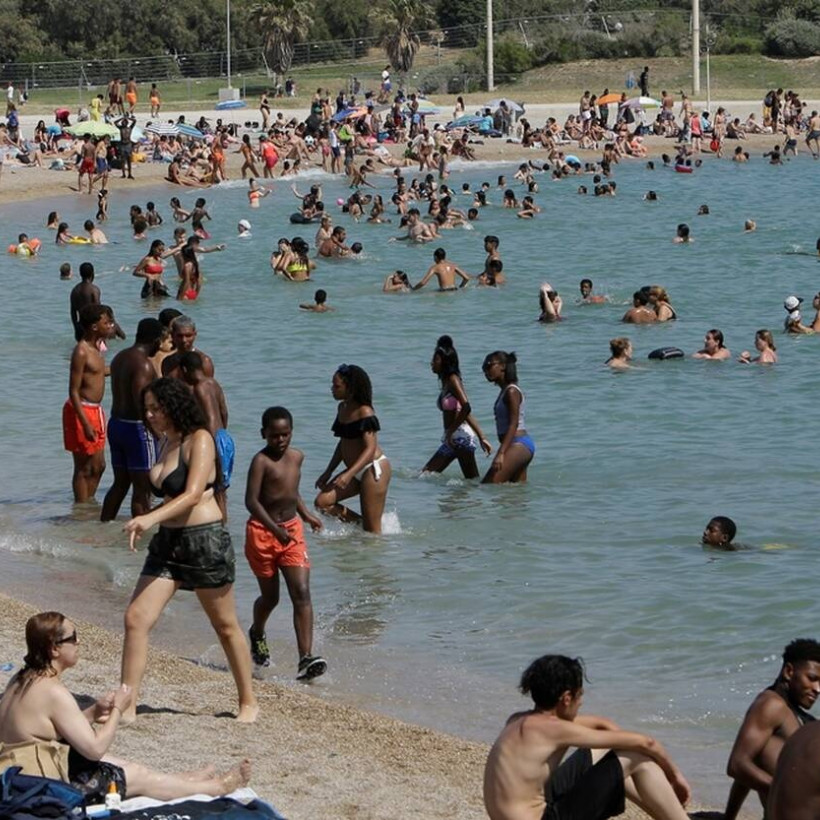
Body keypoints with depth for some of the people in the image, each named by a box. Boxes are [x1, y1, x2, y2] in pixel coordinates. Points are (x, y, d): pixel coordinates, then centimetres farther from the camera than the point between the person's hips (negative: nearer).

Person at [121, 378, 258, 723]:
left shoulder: (199, 440, -12)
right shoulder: (165, 443, 12)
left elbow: (193, 494, -24)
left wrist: (151, 517, -35)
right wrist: (143, 523, 11)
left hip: (205, 540, -7)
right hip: (168, 542, 7)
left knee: (226, 626, 8)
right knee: (136, 619, -6)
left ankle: (248, 703, 23)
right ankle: (127, 706, -4)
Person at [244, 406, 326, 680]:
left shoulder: (297, 457, 7)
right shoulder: (261, 461, -14)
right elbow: (251, 501, -22)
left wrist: (306, 514, 15)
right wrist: (275, 529, -31)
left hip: (292, 531, 5)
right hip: (262, 532, -5)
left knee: (302, 593, -11)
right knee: (270, 597, 10)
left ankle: (305, 659, -18)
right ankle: (257, 634, 44)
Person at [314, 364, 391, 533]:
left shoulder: (364, 412, -16)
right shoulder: (342, 408, 10)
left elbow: (370, 448, -21)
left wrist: (349, 474, -30)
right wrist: (328, 472, 17)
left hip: (373, 469, -9)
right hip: (356, 471, 9)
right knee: (322, 502, -6)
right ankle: (361, 524, 7)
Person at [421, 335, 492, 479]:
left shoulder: (453, 380, -11)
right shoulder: (446, 381, 16)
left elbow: (466, 408, -26)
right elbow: (467, 413, 17)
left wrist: (450, 431, -19)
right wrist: (482, 437, 16)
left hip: (461, 436, -10)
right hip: (453, 439, 10)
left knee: (473, 480, -10)